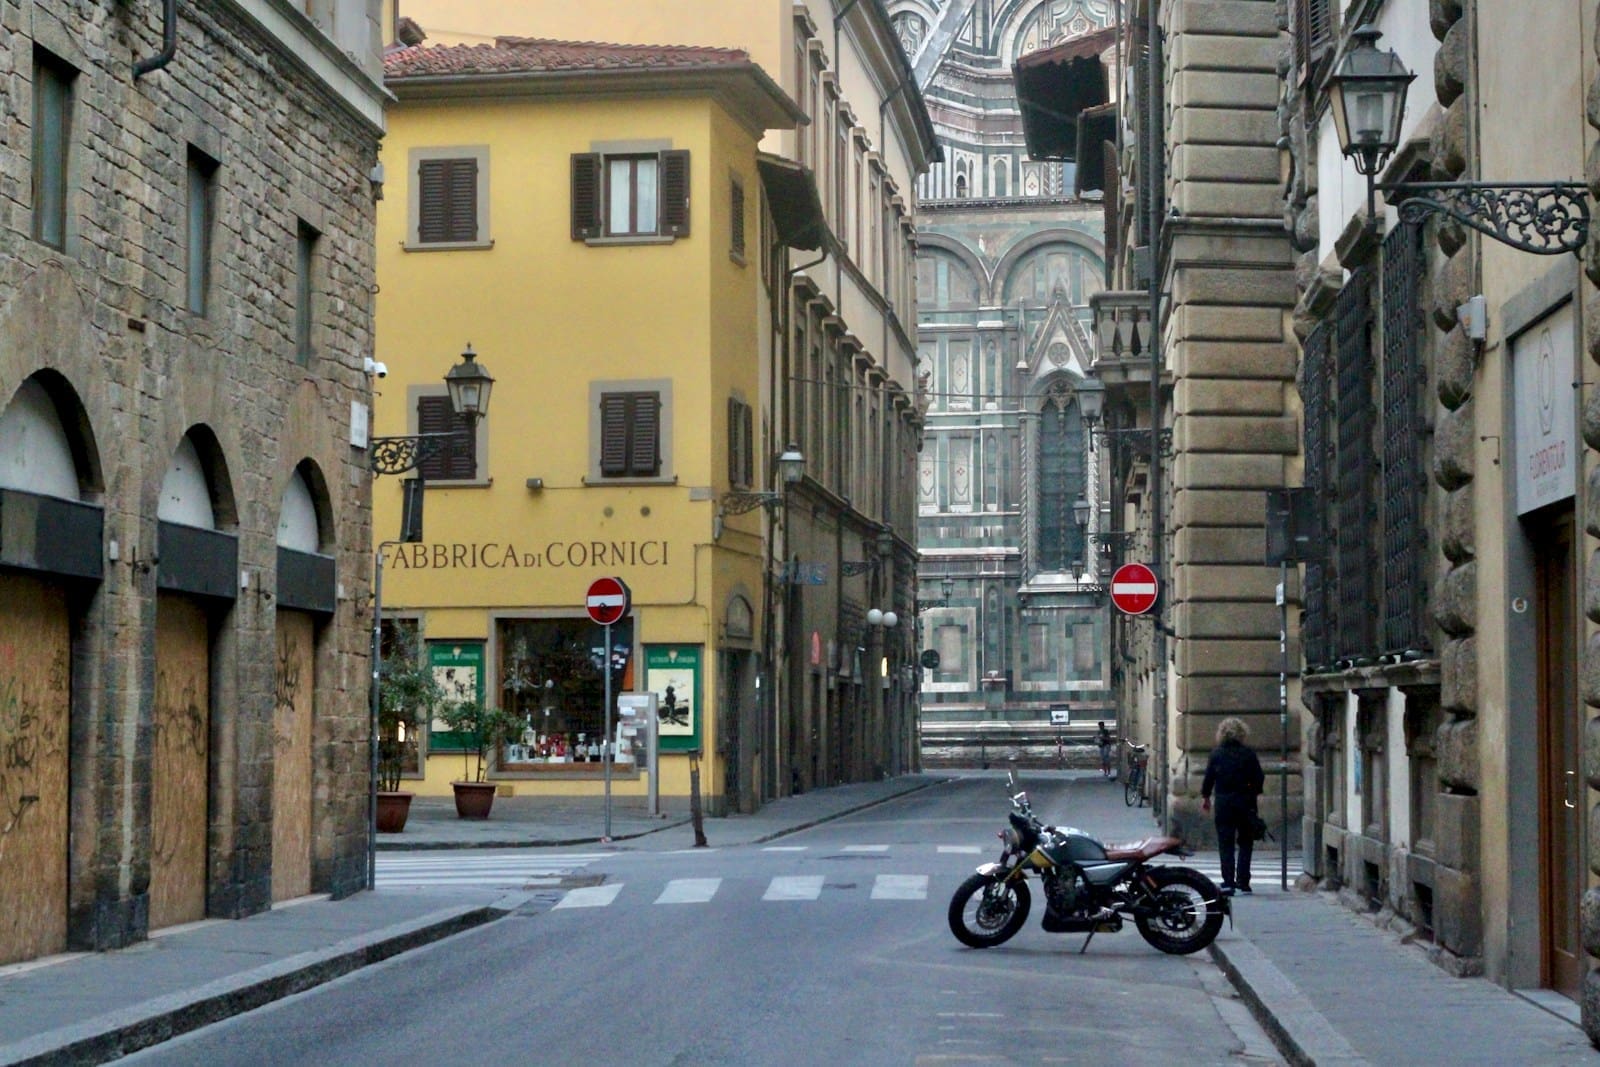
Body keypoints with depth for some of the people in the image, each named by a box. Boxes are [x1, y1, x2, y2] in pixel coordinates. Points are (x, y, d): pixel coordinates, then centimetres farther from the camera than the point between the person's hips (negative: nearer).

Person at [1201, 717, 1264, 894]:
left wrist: (1205, 796, 14)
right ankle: (1243, 882, 4)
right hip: (1245, 801, 0)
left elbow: (1209, 777, 1)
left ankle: (1228, 881, -3)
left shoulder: (1216, 753, -2)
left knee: (1225, 843, 5)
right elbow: (1259, 778, -4)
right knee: (1245, 843, 9)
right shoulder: (1248, 753, -4)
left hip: (1223, 801, 0)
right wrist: (1254, 792, 14)